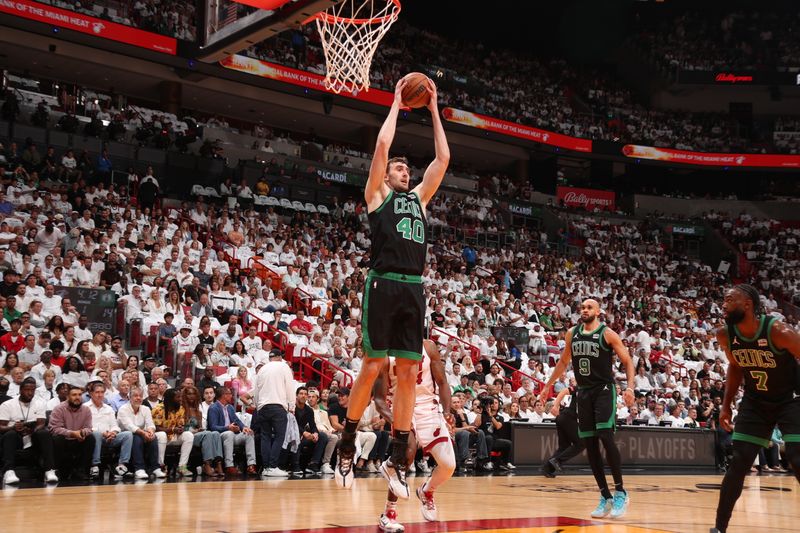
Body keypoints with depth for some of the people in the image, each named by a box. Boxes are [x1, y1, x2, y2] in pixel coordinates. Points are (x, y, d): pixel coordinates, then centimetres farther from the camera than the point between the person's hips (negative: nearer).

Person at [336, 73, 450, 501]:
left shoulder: (419, 197, 24)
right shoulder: (377, 193, 10)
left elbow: (443, 157, 22)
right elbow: (382, 146, 0)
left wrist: (433, 109, 23)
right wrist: (396, 104, 12)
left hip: (414, 290, 5)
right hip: (384, 285, -5)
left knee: (408, 374, 3)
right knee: (373, 367, -6)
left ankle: (398, 459, 7)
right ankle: (346, 447, 8)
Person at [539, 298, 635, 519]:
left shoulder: (607, 334, -5)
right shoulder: (572, 334, 9)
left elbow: (627, 361, -3)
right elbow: (563, 362, 23)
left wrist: (630, 387, -16)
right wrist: (548, 385, 24)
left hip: (604, 390, -5)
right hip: (584, 392, 5)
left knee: (605, 437, -19)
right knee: (590, 445, 3)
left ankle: (620, 492, -7)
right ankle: (605, 497, 11)